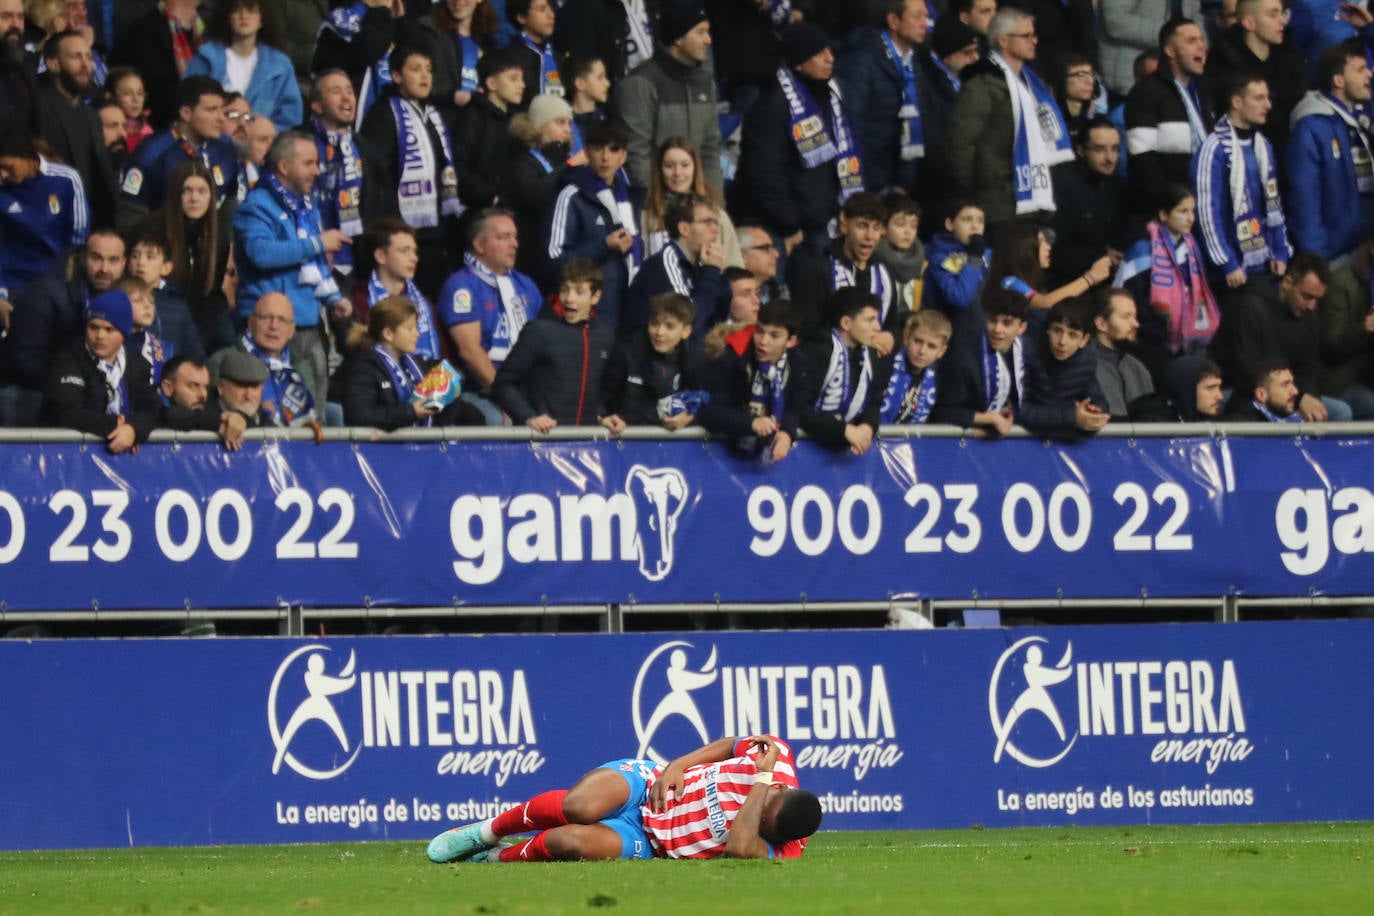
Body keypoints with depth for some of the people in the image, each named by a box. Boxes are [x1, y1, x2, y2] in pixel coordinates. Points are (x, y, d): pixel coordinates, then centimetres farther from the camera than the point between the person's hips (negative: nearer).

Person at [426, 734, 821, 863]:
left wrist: (762, 777, -33)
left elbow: (738, 847, -39)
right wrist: (677, 766, -7)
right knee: (577, 807, -31)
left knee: (570, 842, -31)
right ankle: (485, 833, -2)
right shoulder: (777, 758, -11)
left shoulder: (777, 852, -20)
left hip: (644, 840, -2)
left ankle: (497, 859, 2)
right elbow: (729, 744, 7)